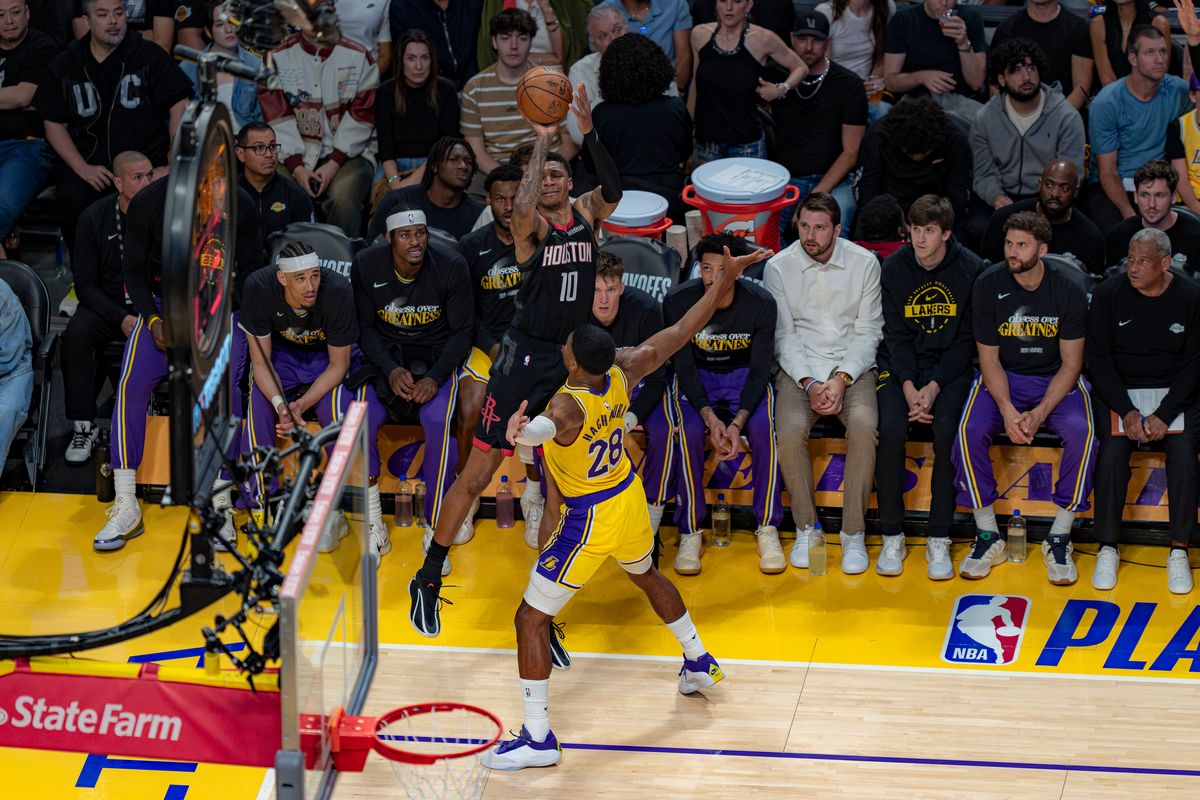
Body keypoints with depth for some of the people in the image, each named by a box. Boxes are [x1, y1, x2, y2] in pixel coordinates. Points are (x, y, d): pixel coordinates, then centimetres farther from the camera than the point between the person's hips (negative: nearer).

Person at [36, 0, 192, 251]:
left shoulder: (149, 56, 5)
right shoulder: (64, 66, 10)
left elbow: (179, 105, 3)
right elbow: (55, 126, 8)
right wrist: (83, 169, -6)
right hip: (88, 162, 2)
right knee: (71, 200, -29)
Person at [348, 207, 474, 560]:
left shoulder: (451, 267, -15)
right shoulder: (366, 266, -12)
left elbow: (462, 331, -7)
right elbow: (366, 329, -1)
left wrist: (435, 378, -20)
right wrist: (391, 370, -18)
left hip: (438, 357, -1)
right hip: (386, 355, 1)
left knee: (437, 421, -30)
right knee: (363, 419, -26)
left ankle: (435, 532, -19)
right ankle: (373, 526, -10)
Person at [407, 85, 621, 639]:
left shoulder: (586, 215, 4)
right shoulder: (531, 224, -7)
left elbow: (614, 192, -17)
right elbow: (523, 207, -32)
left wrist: (587, 134, -28)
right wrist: (542, 141, -27)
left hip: (571, 362, 4)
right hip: (525, 359, -4)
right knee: (478, 472, -1)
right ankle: (428, 580, 11)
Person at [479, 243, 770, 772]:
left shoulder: (567, 405, -32)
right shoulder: (623, 373, -13)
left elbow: (546, 427, -58)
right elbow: (681, 332, -3)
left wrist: (523, 429, -79)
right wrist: (726, 279, 4)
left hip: (589, 520, -8)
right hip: (629, 500, 8)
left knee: (531, 619, 1)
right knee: (647, 576, 36)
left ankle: (538, 739, 4)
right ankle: (699, 663, 55)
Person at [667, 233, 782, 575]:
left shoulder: (761, 304, -19)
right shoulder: (678, 301, -20)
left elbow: (759, 371, -15)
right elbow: (684, 367, -15)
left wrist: (738, 422, -30)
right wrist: (710, 417, -30)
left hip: (744, 376, 0)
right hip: (696, 378, 0)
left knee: (763, 428, -30)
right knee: (689, 431, -31)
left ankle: (767, 529, -16)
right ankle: (690, 531, -17)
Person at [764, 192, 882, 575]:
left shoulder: (864, 263, 0)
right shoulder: (778, 267, 1)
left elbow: (868, 332, -1)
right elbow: (783, 336, 0)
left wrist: (842, 379, -15)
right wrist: (808, 384, -14)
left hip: (852, 366, 0)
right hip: (799, 369, 0)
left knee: (864, 424, -31)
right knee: (790, 428, -30)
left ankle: (854, 532, -19)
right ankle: (805, 529, -13)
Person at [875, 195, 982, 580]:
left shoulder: (971, 270, -6)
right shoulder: (894, 268, -1)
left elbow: (967, 339, -5)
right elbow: (896, 335, -2)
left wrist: (934, 387, -15)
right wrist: (909, 388, -16)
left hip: (949, 368, -1)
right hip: (901, 367, 1)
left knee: (947, 429, -28)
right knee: (891, 428, -25)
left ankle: (939, 539, -18)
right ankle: (892, 537, -13)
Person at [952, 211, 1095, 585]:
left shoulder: (1068, 291, -10)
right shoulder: (988, 285, -8)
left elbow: (1071, 364, -7)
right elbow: (989, 358, -5)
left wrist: (1039, 413, -21)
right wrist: (1008, 410, -22)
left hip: (1056, 381, -1)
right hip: (1002, 378, 1)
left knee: (1081, 431, -31)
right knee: (970, 431, -29)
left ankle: (1059, 539, -18)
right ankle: (988, 536, -14)